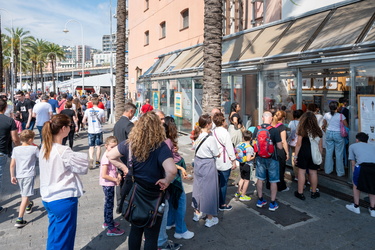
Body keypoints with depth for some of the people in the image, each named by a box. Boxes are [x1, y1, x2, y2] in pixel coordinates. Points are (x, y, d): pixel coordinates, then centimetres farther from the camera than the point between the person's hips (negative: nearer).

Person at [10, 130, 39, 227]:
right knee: (25, 196, -5)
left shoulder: (16, 149, 2)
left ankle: (29, 205, 53)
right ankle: (19, 220, -10)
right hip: (29, 175, -5)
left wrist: (12, 176, 13)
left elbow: (12, 165, 3)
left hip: (18, 175, 5)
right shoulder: (34, 148, -8)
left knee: (24, 194, 27)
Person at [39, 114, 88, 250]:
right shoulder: (63, 151, -24)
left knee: (53, 235, 23)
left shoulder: (44, 147, 1)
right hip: (64, 199, -8)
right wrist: (90, 155, 1)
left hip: (47, 198, 8)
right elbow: (84, 166, -15)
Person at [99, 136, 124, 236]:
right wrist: (115, 179, -16)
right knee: (109, 205, -1)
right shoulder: (106, 158, -22)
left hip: (110, 184, 9)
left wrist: (118, 174, 0)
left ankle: (107, 222, 38)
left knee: (108, 203, 21)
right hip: (107, 184, -9)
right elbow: (104, 175, -24)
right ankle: (111, 229, 8)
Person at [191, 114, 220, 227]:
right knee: (209, 190, 6)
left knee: (198, 187, 19)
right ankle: (210, 218, 18)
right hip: (208, 166, -7)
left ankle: (197, 213, 36)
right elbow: (217, 154, -13)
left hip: (198, 164, 7)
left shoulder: (197, 136, -2)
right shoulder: (210, 139, -22)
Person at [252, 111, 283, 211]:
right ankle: (273, 204, 15)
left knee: (260, 179, 16)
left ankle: (260, 200, 28)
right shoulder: (274, 130, -16)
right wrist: (274, 143, 5)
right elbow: (280, 147, -14)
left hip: (260, 157, 4)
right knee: (273, 181, 8)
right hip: (271, 159, -4)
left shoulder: (257, 129, -5)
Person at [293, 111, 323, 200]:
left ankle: (300, 193, 10)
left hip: (303, 153, -3)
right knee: (313, 173, 11)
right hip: (314, 154, 3)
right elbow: (320, 146, 5)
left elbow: (298, 144, -8)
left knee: (301, 172, 4)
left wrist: (295, 156, -2)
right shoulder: (317, 130, 1)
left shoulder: (302, 130, -10)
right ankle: (314, 192, 24)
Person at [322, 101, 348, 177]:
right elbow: (346, 126, -8)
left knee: (328, 152, 11)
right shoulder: (341, 116, -11)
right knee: (339, 153, 4)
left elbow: (323, 126, 8)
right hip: (338, 134, -3)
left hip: (329, 133, 3)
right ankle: (340, 172, 13)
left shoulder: (326, 115, -1)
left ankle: (328, 170, 20)